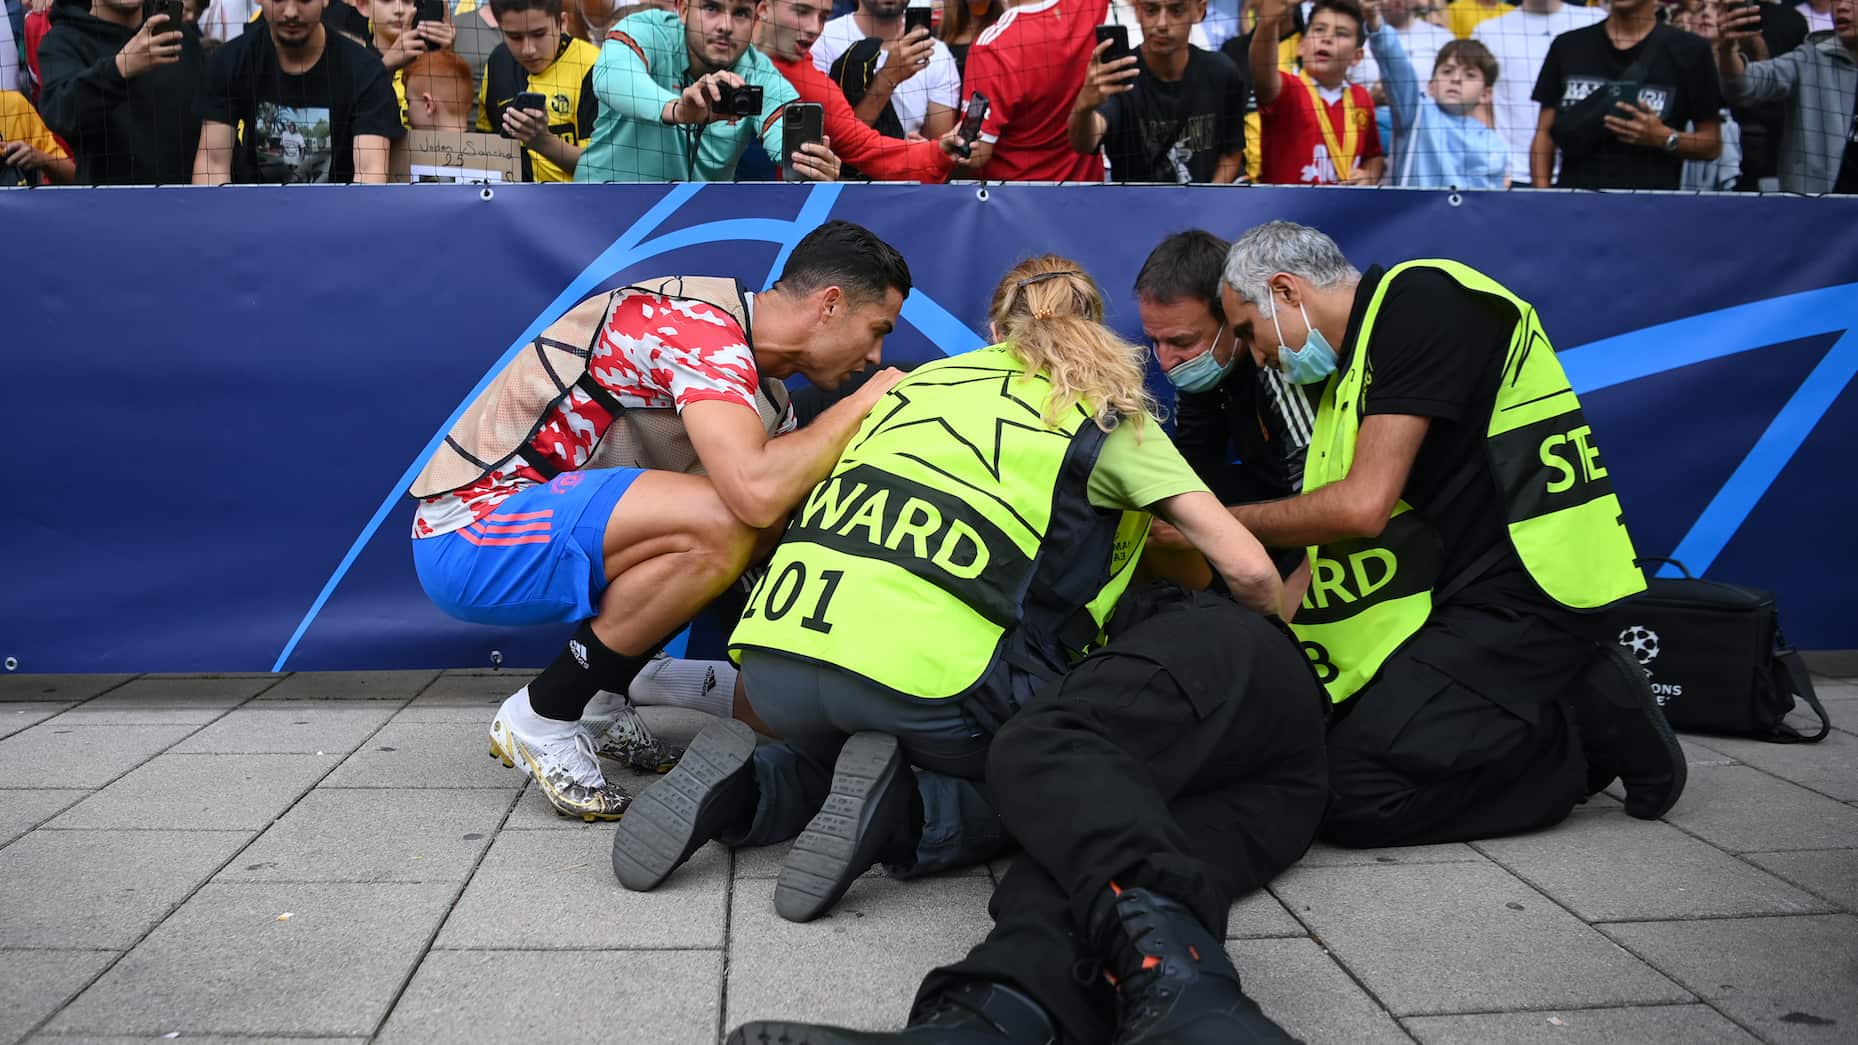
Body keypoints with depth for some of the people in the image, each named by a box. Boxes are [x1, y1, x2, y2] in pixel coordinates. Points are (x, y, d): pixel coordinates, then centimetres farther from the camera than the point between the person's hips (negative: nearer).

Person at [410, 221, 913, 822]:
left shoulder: (762, 386, 9)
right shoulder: (701, 325, -21)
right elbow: (757, 494, -35)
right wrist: (863, 403, -21)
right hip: (467, 534, -9)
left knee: (768, 526, 7)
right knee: (721, 524, -28)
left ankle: (602, 701, 10)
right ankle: (541, 720, -10)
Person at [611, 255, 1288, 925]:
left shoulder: (922, 379, 26)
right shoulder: (1105, 413, 13)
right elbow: (1247, 568, 7)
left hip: (775, 659, 5)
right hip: (922, 676, -5)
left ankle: (748, 787, 6)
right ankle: (907, 816, -5)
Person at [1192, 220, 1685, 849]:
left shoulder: (1418, 303, -9)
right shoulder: (1356, 364, 19)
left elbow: (1363, 506, -18)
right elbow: (1338, 536, 21)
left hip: (1516, 597, -10)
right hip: (1453, 604, 10)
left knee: (1353, 794, -20)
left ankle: (1591, 726, -3)